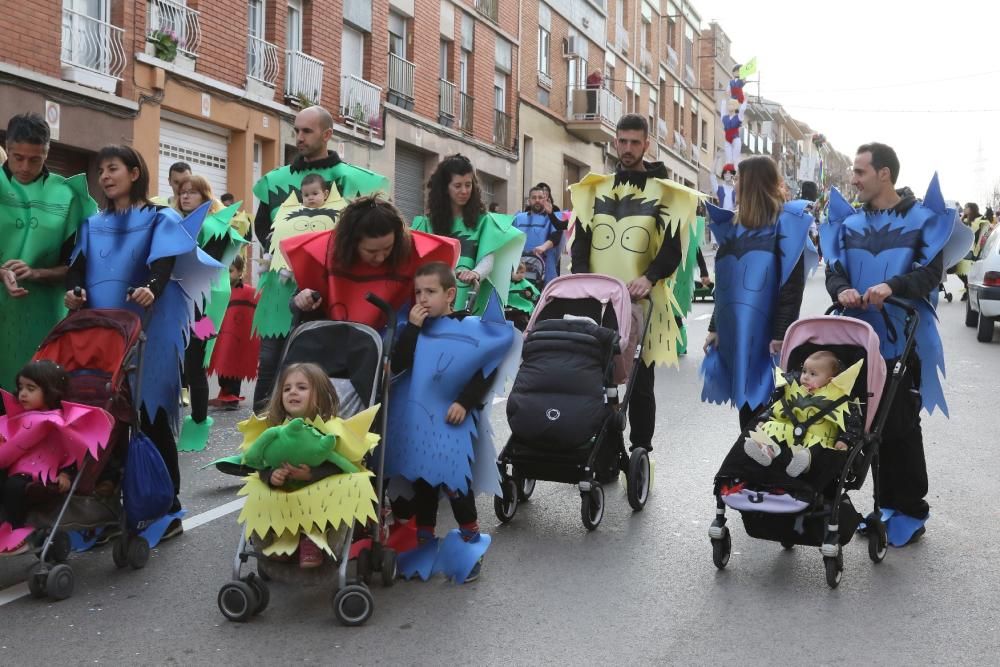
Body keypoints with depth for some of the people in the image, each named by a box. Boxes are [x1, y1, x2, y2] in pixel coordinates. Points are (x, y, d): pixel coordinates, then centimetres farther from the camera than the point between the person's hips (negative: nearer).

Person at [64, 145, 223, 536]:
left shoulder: (161, 220, 6)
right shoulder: (93, 226, 21)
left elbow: (165, 264, -11)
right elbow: (78, 267, 7)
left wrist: (151, 289, -33)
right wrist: (73, 292, -15)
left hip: (148, 332, -4)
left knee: (150, 415, -5)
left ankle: (167, 508, 1)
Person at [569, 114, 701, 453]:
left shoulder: (664, 192, 3)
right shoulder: (595, 189, 14)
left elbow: (673, 248, -2)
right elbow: (580, 242, 13)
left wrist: (649, 277, -19)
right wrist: (582, 279, -4)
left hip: (641, 303, -3)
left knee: (640, 383, 2)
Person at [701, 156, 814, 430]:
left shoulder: (785, 223, -5)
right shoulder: (734, 224, 15)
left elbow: (792, 285, -12)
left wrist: (782, 334, -18)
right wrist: (715, 327, 14)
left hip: (765, 333, -6)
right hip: (735, 331, 7)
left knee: (766, 404, -4)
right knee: (745, 400, 12)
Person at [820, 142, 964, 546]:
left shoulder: (922, 219, -1)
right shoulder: (849, 222, 11)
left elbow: (932, 271, -10)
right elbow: (833, 270, 4)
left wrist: (892, 286, -27)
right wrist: (842, 290, -19)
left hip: (902, 340, -4)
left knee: (902, 427, -1)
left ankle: (911, 512, 12)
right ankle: (888, 505, 23)